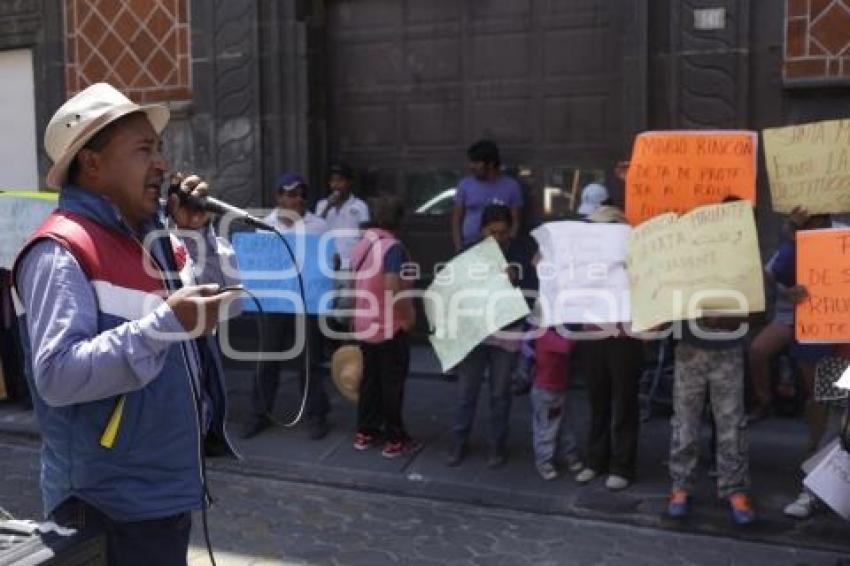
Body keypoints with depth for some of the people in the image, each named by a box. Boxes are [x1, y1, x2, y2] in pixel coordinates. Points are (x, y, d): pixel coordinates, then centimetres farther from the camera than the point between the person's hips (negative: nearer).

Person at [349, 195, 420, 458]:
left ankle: (365, 432, 25)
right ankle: (395, 440, 12)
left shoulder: (360, 245, 5)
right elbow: (392, 288, -30)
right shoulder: (393, 247, -19)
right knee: (392, 382, 3)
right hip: (391, 327, -7)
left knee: (369, 378, 17)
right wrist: (408, 316, -16)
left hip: (364, 325, 7)